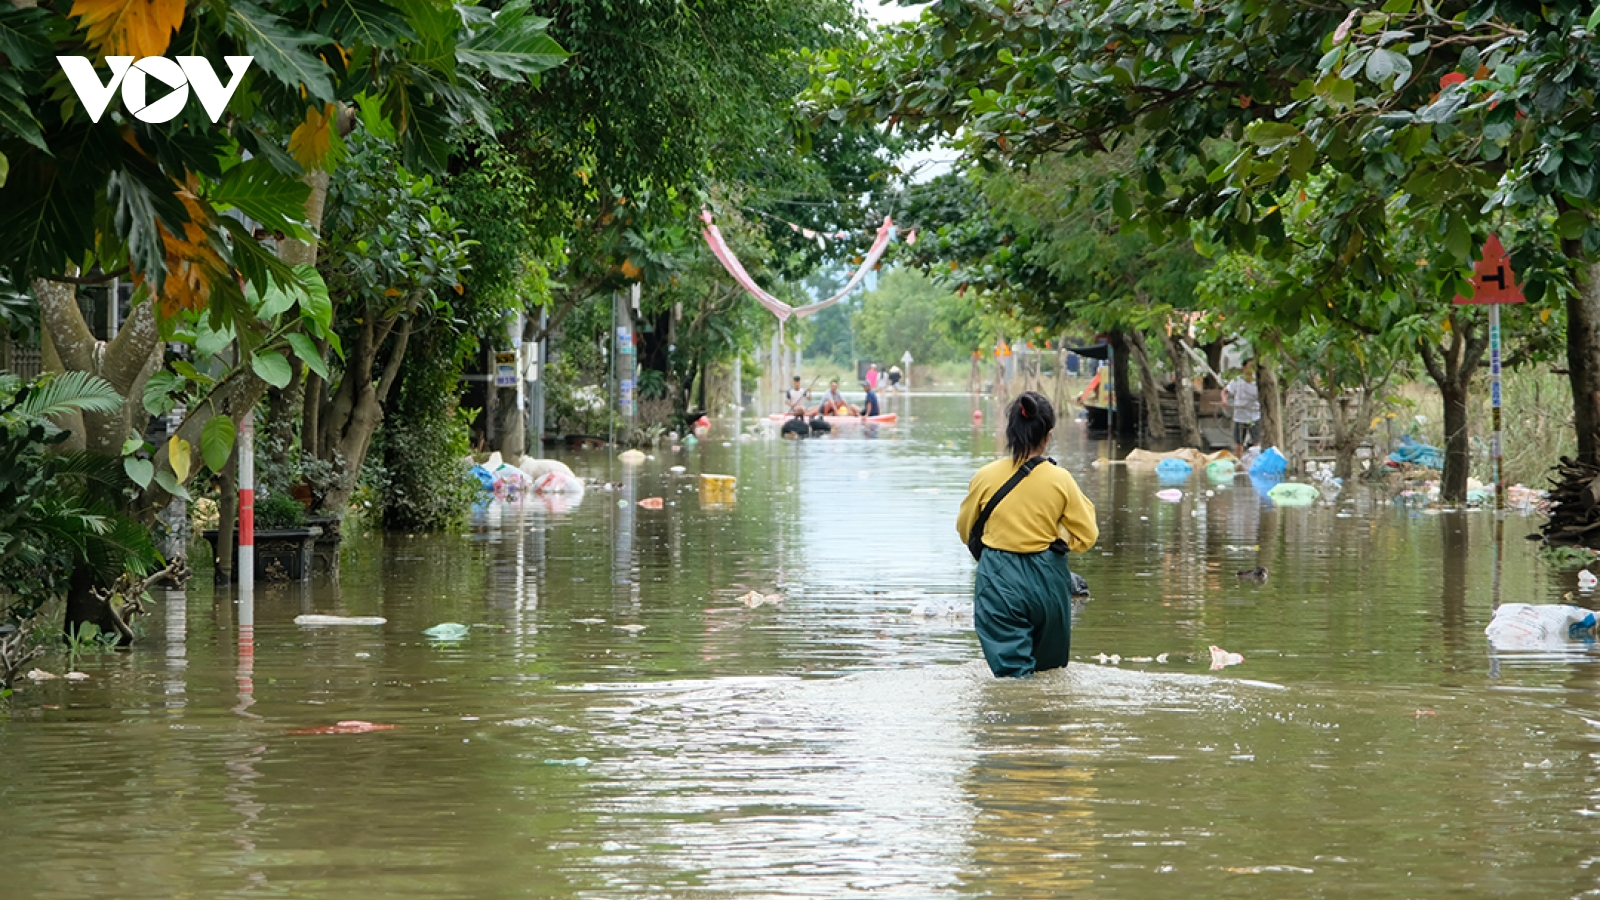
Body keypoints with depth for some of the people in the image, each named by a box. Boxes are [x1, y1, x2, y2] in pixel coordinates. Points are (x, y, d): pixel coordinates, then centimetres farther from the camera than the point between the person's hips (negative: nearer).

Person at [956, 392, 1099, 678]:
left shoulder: (986, 477, -8)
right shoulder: (1060, 480, -9)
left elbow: (965, 529, 8)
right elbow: (1087, 536, -2)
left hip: (999, 582, -1)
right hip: (1047, 580, 1)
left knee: (1011, 669, -5)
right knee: (1050, 669, 20)